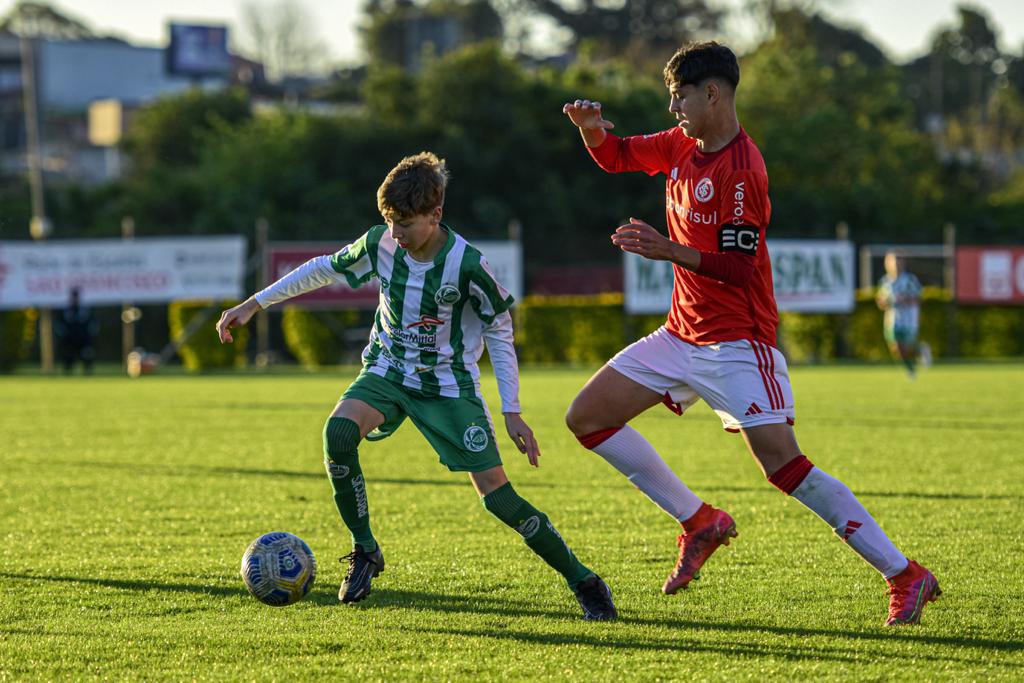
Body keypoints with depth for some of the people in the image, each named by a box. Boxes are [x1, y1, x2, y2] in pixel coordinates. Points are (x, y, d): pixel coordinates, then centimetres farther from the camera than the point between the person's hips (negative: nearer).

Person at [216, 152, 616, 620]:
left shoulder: (466, 265, -21)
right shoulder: (379, 245, -11)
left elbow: (499, 331, -9)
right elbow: (324, 269, 7)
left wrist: (512, 412, -10)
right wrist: (255, 304, 7)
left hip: (449, 383, -3)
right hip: (388, 371, 3)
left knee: (496, 494, -14)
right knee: (338, 432, -28)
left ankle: (582, 581, 2)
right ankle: (364, 551, -9)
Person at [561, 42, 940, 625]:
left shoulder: (741, 170, -20)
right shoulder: (683, 144, 5)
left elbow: (738, 267, -21)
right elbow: (616, 157, 17)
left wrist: (669, 250, -31)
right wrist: (594, 127, -4)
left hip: (737, 342, -9)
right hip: (682, 333, 9)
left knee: (782, 462, -19)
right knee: (587, 418, 5)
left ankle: (906, 577, -14)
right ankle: (700, 522, 14)